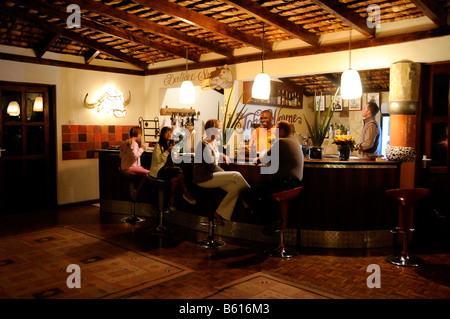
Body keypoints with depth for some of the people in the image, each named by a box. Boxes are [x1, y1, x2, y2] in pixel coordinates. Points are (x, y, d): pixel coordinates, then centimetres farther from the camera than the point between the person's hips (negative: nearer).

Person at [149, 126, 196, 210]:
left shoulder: (172, 144, 17)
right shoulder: (158, 146, -3)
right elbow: (158, 160, -13)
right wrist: (167, 152, -20)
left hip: (170, 169, 6)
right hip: (159, 170, -6)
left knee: (175, 180, -29)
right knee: (178, 170, -30)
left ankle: (172, 202, -22)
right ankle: (186, 193, -23)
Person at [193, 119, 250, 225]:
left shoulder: (214, 143, 14)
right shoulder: (204, 145, -16)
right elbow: (212, 166, -17)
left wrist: (222, 155, 21)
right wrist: (225, 174, -7)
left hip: (211, 175, 9)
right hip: (203, 179, -9)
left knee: (235, 187, -12)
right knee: (236, 175, -19)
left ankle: (220, 213, -6)